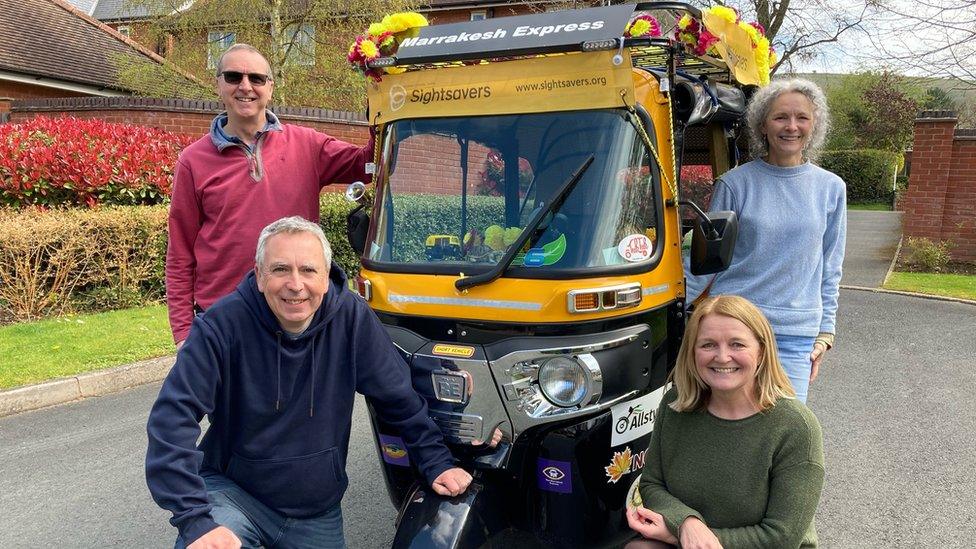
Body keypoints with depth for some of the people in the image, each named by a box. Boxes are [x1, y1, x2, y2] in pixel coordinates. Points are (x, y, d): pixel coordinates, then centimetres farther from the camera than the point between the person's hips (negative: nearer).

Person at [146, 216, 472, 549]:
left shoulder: (353, 319, -12)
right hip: (233, 491, -2)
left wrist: (437, 464, -3)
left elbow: (400, 399, -2)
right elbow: (173, 416, -24)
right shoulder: (222, 325, -20)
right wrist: (196, 520, -31)